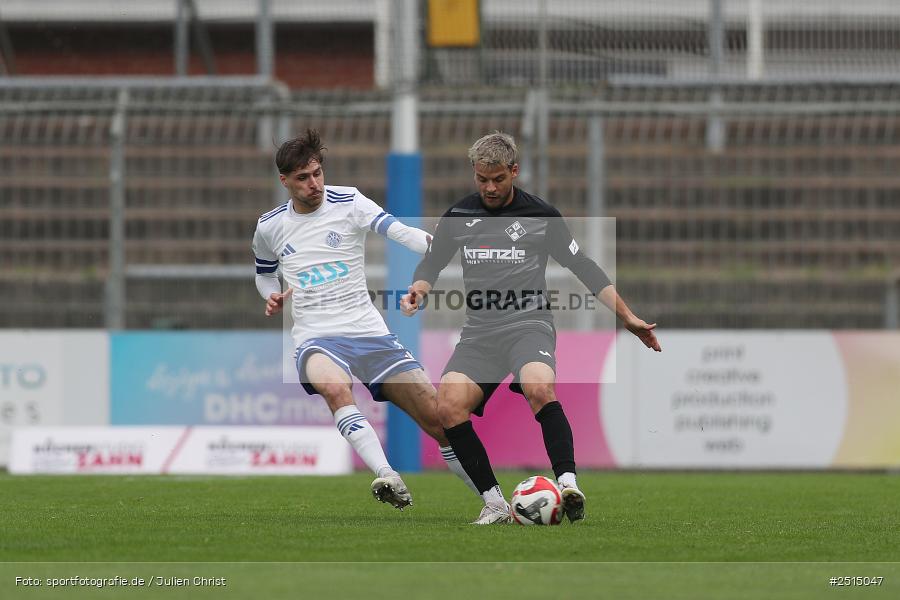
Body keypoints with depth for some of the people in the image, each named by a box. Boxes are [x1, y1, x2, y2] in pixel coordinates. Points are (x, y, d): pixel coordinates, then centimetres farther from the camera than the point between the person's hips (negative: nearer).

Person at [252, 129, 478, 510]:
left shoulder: (348, 203, 0)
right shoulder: (269, 227, 8)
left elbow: (396, 231, -19)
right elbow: (264, 273, 28)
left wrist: (432, 243, -39)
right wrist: (273, 296, 5)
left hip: (368, 332, 1)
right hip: (316, 338, -1)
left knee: (437, 417, -4)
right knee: (334, 387, -38)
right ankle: (388, 478, -49)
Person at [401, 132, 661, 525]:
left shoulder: (541, 216, 5)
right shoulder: (458, 216, 12)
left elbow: (584, 268, 10)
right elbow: (432, 262, 22)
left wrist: (628, 318, 7)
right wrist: (418, 290, -2)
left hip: (529, 326, -3)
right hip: (479, 334, 3)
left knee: (540, 389, -36)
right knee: (448, 407, -21)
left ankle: (567, 482, -38)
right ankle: (494, 503, -14)